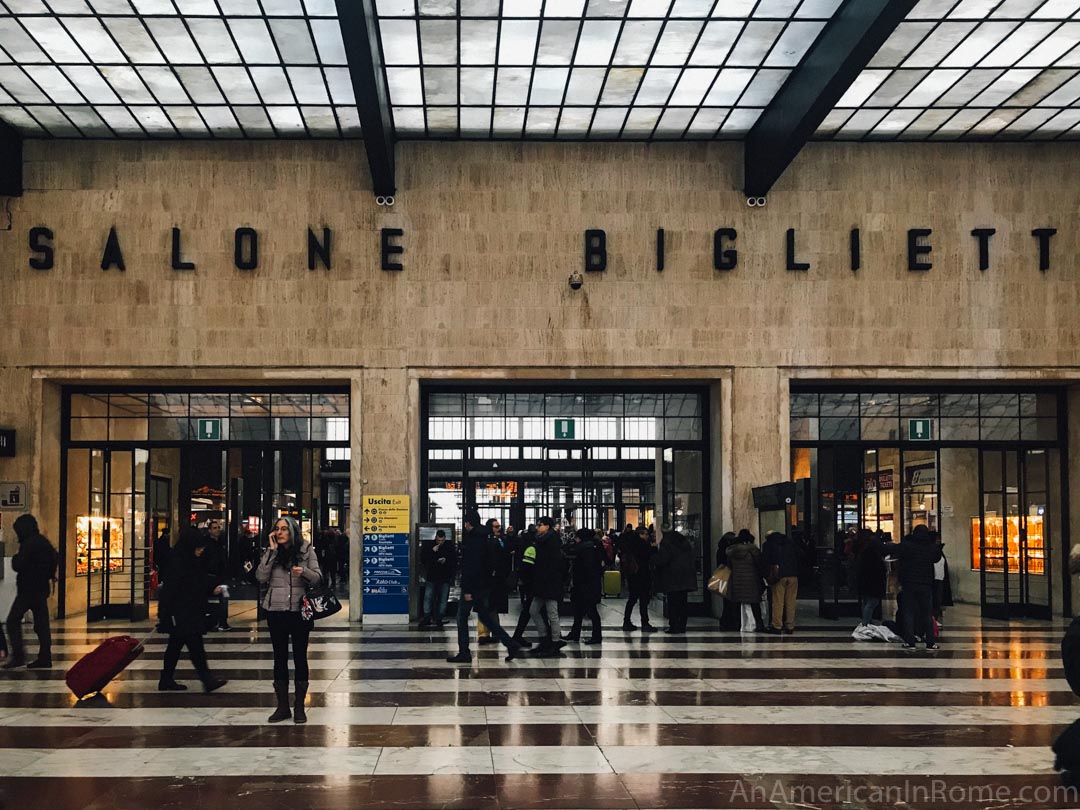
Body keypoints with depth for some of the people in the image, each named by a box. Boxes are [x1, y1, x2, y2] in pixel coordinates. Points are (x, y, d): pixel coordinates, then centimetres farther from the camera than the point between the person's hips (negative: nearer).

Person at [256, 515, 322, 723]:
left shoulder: (306, 550, 0)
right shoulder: (271, 552, 5)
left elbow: (318, 578, -1)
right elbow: (261, 577, -8)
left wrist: (304, 571, -22)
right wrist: (272, 550, -11)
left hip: (299, 610, -2)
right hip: (276, 611, 2)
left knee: (300, 657, 4)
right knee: (280, 657, 7)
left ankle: (299, 706, 12)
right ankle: (282, 706, 15)